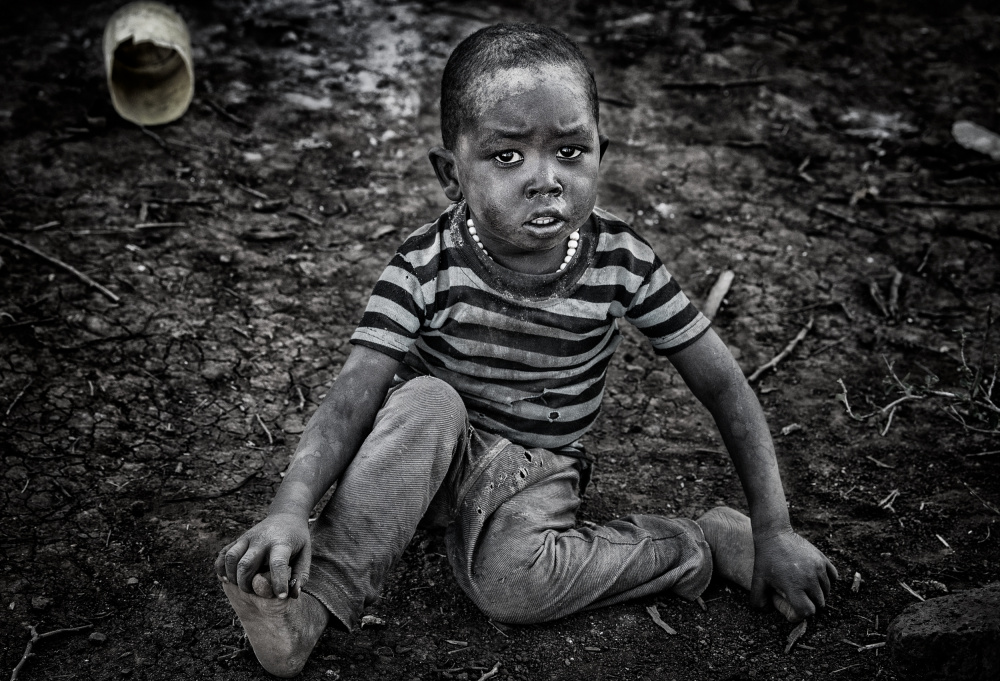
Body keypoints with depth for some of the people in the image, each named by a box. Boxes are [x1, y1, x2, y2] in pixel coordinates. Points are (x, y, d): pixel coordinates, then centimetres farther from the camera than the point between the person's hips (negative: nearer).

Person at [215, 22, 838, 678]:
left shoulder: (623, 262, -17)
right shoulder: (427, 264, -21)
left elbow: (725, 385, -9)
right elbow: (354, 395, -27)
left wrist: (773, 531, -11)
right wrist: (292, 509, -45)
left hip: (533, 466, 0)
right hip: (428, 455, 1)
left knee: (513, 583, -30)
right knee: (426, 401, -33)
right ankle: (321, 593, -26)